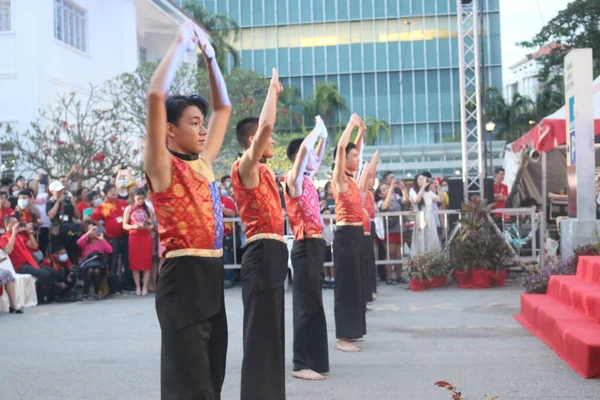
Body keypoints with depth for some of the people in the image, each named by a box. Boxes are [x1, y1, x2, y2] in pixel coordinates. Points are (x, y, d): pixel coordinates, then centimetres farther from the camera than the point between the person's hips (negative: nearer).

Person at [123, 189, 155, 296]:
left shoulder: (148, 209, 7)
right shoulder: (129, 208, 4)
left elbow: (152, 225, 7)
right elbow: (124, 225, 0)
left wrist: (148, 227, -16)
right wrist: (134, 226, -19)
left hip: (146, 237, 1)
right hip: (134, 237, -1)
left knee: (147, 262, -2)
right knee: (135, 262, 0)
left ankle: (145, 287, 3)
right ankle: (137, 287, 6)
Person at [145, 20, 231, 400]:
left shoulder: (204, 163, 13)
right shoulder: (163, 167, -7)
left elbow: (224, 107, 23)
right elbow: (156, 95, -20)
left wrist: (209, 54, 17)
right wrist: (181, 43, -11)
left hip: (212, 274, 8)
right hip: (184, 276, -8)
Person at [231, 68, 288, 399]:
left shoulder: (262, 171, 16)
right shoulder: (246, 168, -10)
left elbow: (264, 127, 33)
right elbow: (265, 125, -22)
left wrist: (275, 93, 29)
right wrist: (273, 88, -11)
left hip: (272, 255, 10)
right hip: (262, 255, -10)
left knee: (271, 332, 16)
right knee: (260, 333, -6)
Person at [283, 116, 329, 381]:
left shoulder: (307, 180, 14)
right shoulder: (294, 180, -11)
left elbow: (318, 158, 32)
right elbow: (304, 147, -23)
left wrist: (324, 136, 24)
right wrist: (318, 128, -9)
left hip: (314, 245, 9)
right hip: (306, 247, -9)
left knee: (313, 303, 14)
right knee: (307, 304, -7)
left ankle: (311, 358, 24)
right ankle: (301, 365, -3)